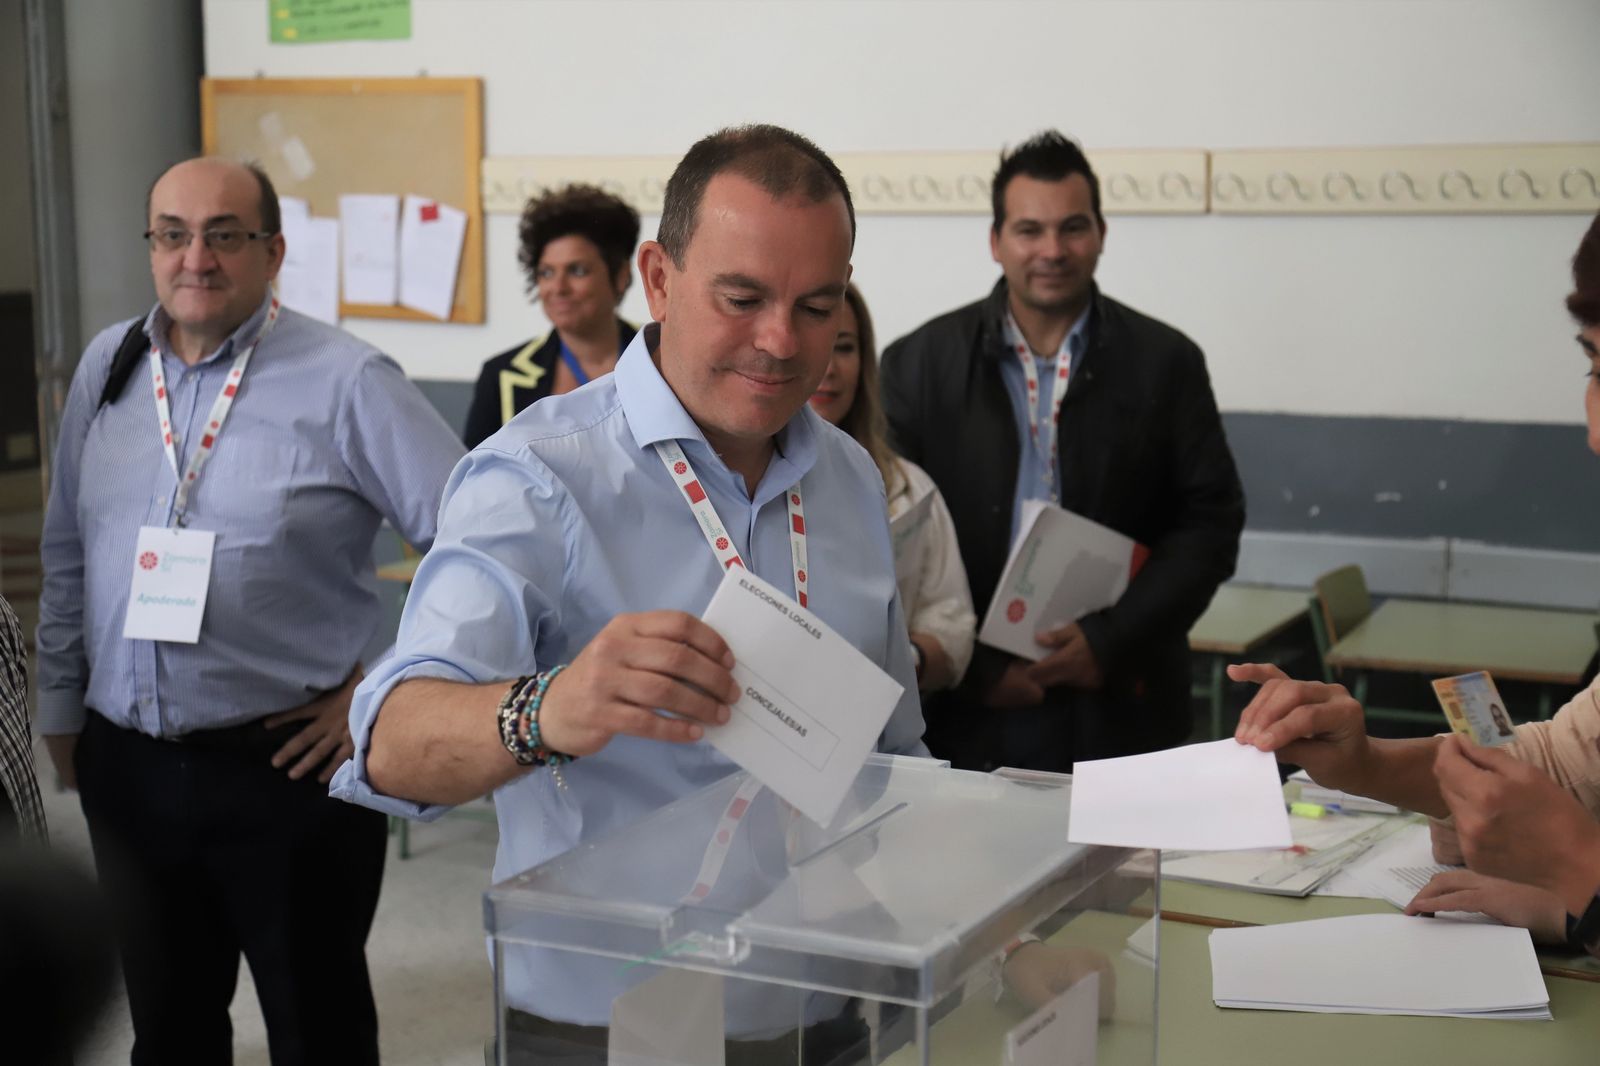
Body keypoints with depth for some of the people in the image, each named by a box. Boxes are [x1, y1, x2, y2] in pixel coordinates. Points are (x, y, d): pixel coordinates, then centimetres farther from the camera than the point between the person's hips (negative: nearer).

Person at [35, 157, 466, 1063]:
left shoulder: (344, 381, -11)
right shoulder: (109, 366, 6)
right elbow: (68, 556, 14)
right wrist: (60, 709, 15)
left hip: (285, 770, -4)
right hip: (126, 766, 5)